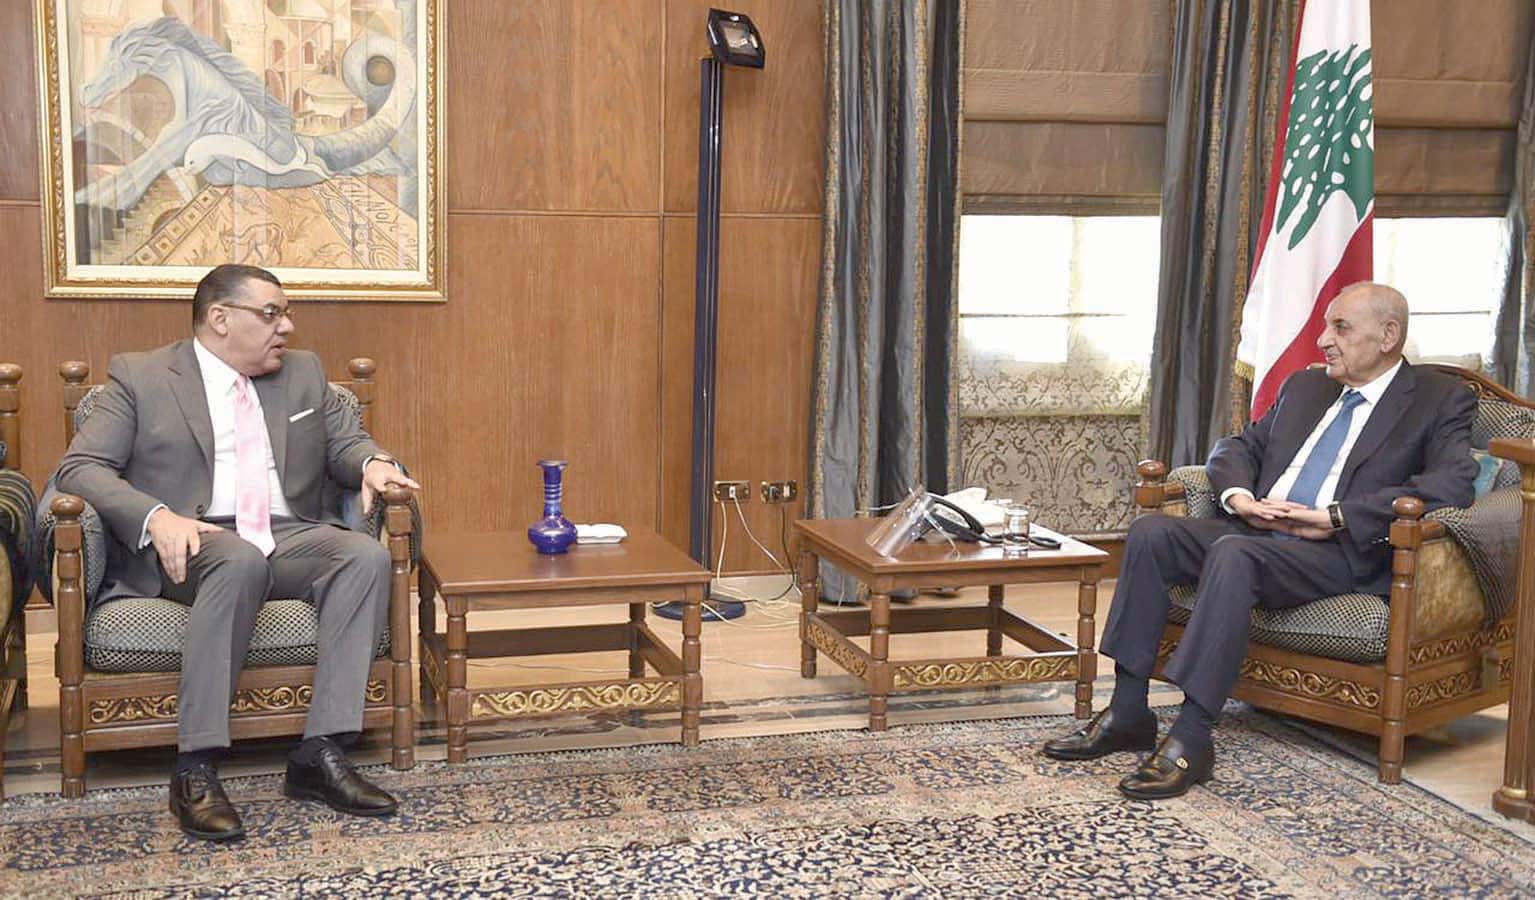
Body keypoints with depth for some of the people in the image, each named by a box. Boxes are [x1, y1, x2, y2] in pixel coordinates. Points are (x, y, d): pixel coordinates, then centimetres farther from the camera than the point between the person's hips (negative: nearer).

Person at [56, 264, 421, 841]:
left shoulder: (304, 373, 20)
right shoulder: (139, 377, 7)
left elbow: (346, 440, 22)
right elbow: (81, 467, -2)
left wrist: (372, 463, -5)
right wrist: (156, 518, -21)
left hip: (291, 538, 4)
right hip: (191, 544, -4)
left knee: (367, 555, -27)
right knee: (241, 562, -38)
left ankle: (320, 754, -29)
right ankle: (195, 768, -34)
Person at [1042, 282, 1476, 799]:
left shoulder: (1441, 401, 4)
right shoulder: (1304, 387, 24)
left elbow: (1451, 485, -13)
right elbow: (1237, 448, 25)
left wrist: (1335, 517, -19)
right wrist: (1239, 496, 0)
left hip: (1343, 553, -7)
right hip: (1257, 532, 7)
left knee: (1234, 554, -35)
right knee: (1150, 532, -17)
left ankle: (1191, 738, -34)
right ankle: (1127, 713, -15)